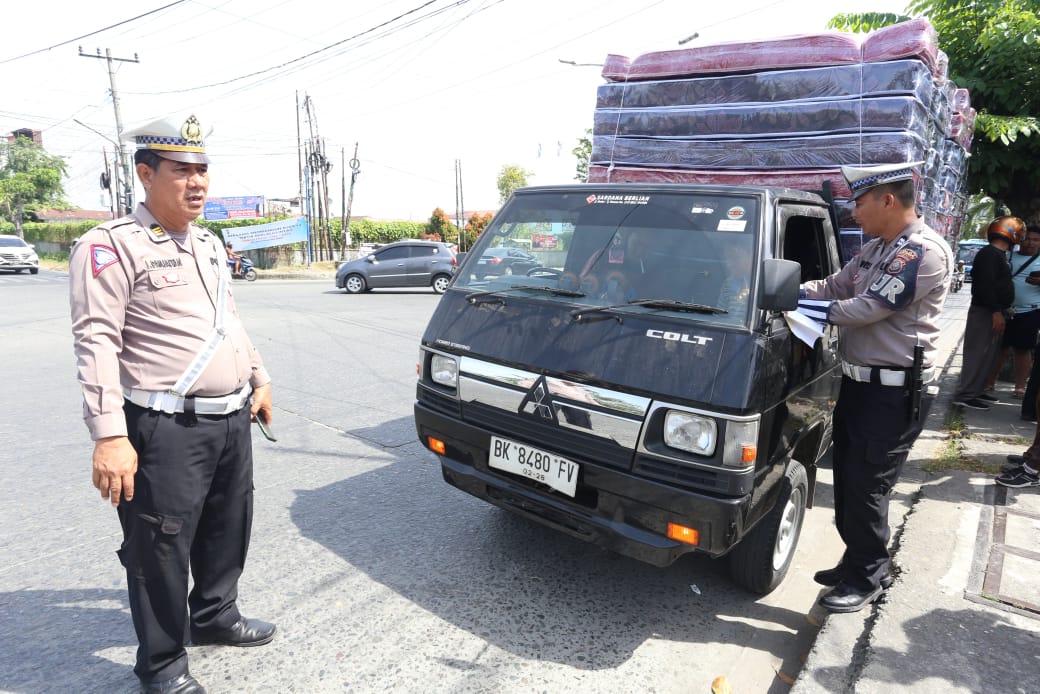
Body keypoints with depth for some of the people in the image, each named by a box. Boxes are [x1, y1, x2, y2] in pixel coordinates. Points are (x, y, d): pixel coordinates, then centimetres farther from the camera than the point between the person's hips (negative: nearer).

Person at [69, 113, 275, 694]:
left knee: (228, 531, 21)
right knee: (162, 550, 6)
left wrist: (259, 379, 23)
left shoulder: (209, 244, 15)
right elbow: (97, 342, -17)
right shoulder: (113, 245, -10)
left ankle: (215, 616, 43)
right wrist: (110, 436, -24)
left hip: (233, 418, 8)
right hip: (167, 429, -8)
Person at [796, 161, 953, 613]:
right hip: (858, 382, 9)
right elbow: (832, 287, 15)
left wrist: (795, 306, -16)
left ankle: (865, 579, 17)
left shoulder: (924, 252, -17)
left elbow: (867, 308, -22)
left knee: (866, 487, -1)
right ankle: (862, 563, 32)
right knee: (848, 480, 16)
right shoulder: (875, 249, 12)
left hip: (894, 392, -9)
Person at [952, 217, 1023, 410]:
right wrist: (996, 311, -25)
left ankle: (976, 390, 22)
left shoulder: (998, 255, 18)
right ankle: (965, 395, -7)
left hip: (994, 312, 11)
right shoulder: (990, 253, -15)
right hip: (985, 312, -11)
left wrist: (1001, 311, 20)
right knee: (978, 354, -9)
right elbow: (985, 284, -23)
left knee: (989, 354, 14)